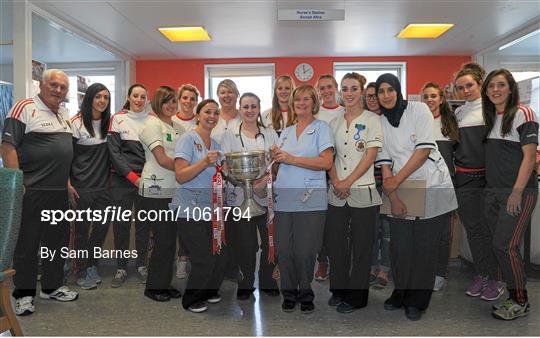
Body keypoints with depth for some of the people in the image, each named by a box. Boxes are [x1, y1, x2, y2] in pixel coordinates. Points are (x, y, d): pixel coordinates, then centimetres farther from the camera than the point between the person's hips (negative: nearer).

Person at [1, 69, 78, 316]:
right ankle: (23, 293, 17)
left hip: (60, 192, 8)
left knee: (58, 240, 15)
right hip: (32, 191, -7)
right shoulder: (25, 108, -7)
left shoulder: (65, 114, 15)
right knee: (27, 242, 3)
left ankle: (52, 286, 29)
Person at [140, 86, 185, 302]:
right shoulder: (153, 124, -6)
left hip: (174, 190, 7)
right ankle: (153, 287, 14)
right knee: (164, 239, -2)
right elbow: (162, 160, -14)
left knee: (170, 238, 11)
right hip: (156, 191, -7)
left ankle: (165, 284, 24)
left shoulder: (178, 128, 15)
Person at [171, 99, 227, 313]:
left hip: (211, 207, 7)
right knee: (204, 258, -7)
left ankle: (210, 291, 32)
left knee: (221, 253, 6)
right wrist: (204, 162, -28)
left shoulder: (215, 144, 14)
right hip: (190, 209, -7)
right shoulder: (188, 139, -8)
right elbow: (180, 176, -17)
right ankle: (191, 299, 18)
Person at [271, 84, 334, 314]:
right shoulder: (286, 132, 19)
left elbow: (327, 162, -10)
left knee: (305, 251, -1)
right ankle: (289, 293, 21)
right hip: (284, 198, 5)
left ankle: (306, 295, 20)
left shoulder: (321, 128, 3)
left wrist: (291, 159, -12)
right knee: (283, 249, 4)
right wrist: (276, 157, 3)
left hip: (310, 199, -4)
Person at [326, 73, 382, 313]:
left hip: (363, 192, -4)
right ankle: (338, 290, 27)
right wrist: (335, 181, -6)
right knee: (335, 242, 9)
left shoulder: (372, 119, -1)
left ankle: (356, 296, 18)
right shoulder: (335, 122, 12)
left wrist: (348, 182, -13)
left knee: (361, 245, 5)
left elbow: (371, 155, -9)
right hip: (337, 193, 4)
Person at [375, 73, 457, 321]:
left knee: (425, 247, 1)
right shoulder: (380, 122, 8)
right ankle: (400, 293, 23)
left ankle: (417, 301, 16)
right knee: (399, 246, 2)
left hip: (432, 186, -3)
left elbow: (424, 149, -10)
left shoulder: (419, 110, -2)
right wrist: (393, 196, -8)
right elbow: (385, 161, 3)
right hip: (400, 191, 3)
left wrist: (396, 180, -11)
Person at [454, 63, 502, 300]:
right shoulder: (458, 113, 13)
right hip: (464, 178, 4)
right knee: (472, 228, 10)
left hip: (488, 176, -4)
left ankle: (495, 278, 13)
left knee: (489, 229, 0)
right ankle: (480, 274, 23)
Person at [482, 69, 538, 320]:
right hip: (493, 192, 7)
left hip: (519, 192, -6)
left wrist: (517, 192, -18)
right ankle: (513, 296, 23)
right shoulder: (490, 118, 13)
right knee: (503, 245, 10)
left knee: (504, 245, -9)